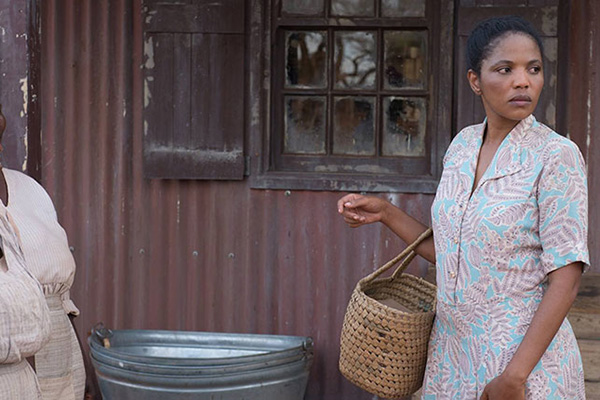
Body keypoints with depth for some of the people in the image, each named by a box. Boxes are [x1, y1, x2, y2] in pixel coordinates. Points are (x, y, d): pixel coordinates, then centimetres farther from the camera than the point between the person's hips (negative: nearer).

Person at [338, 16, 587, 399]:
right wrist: (386, 213, 7)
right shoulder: (463, 145, 6)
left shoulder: (557, 156, -12)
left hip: (525, 352, -6)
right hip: (454, 352, 6)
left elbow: (565, 278, -16)